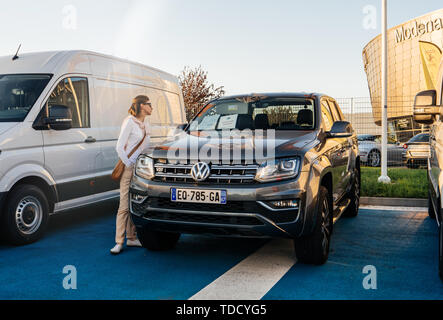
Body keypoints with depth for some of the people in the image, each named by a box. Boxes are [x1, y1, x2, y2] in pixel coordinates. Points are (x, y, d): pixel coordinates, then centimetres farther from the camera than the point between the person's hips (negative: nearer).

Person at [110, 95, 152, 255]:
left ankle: (132, 238, 18)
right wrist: (130, 165, -14)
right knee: (125, 206, -6)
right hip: (129, 169, -8)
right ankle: (119, 242, 0)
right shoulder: (129, 122, -9)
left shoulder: (143, 124, 15)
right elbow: (119, 147, -13)